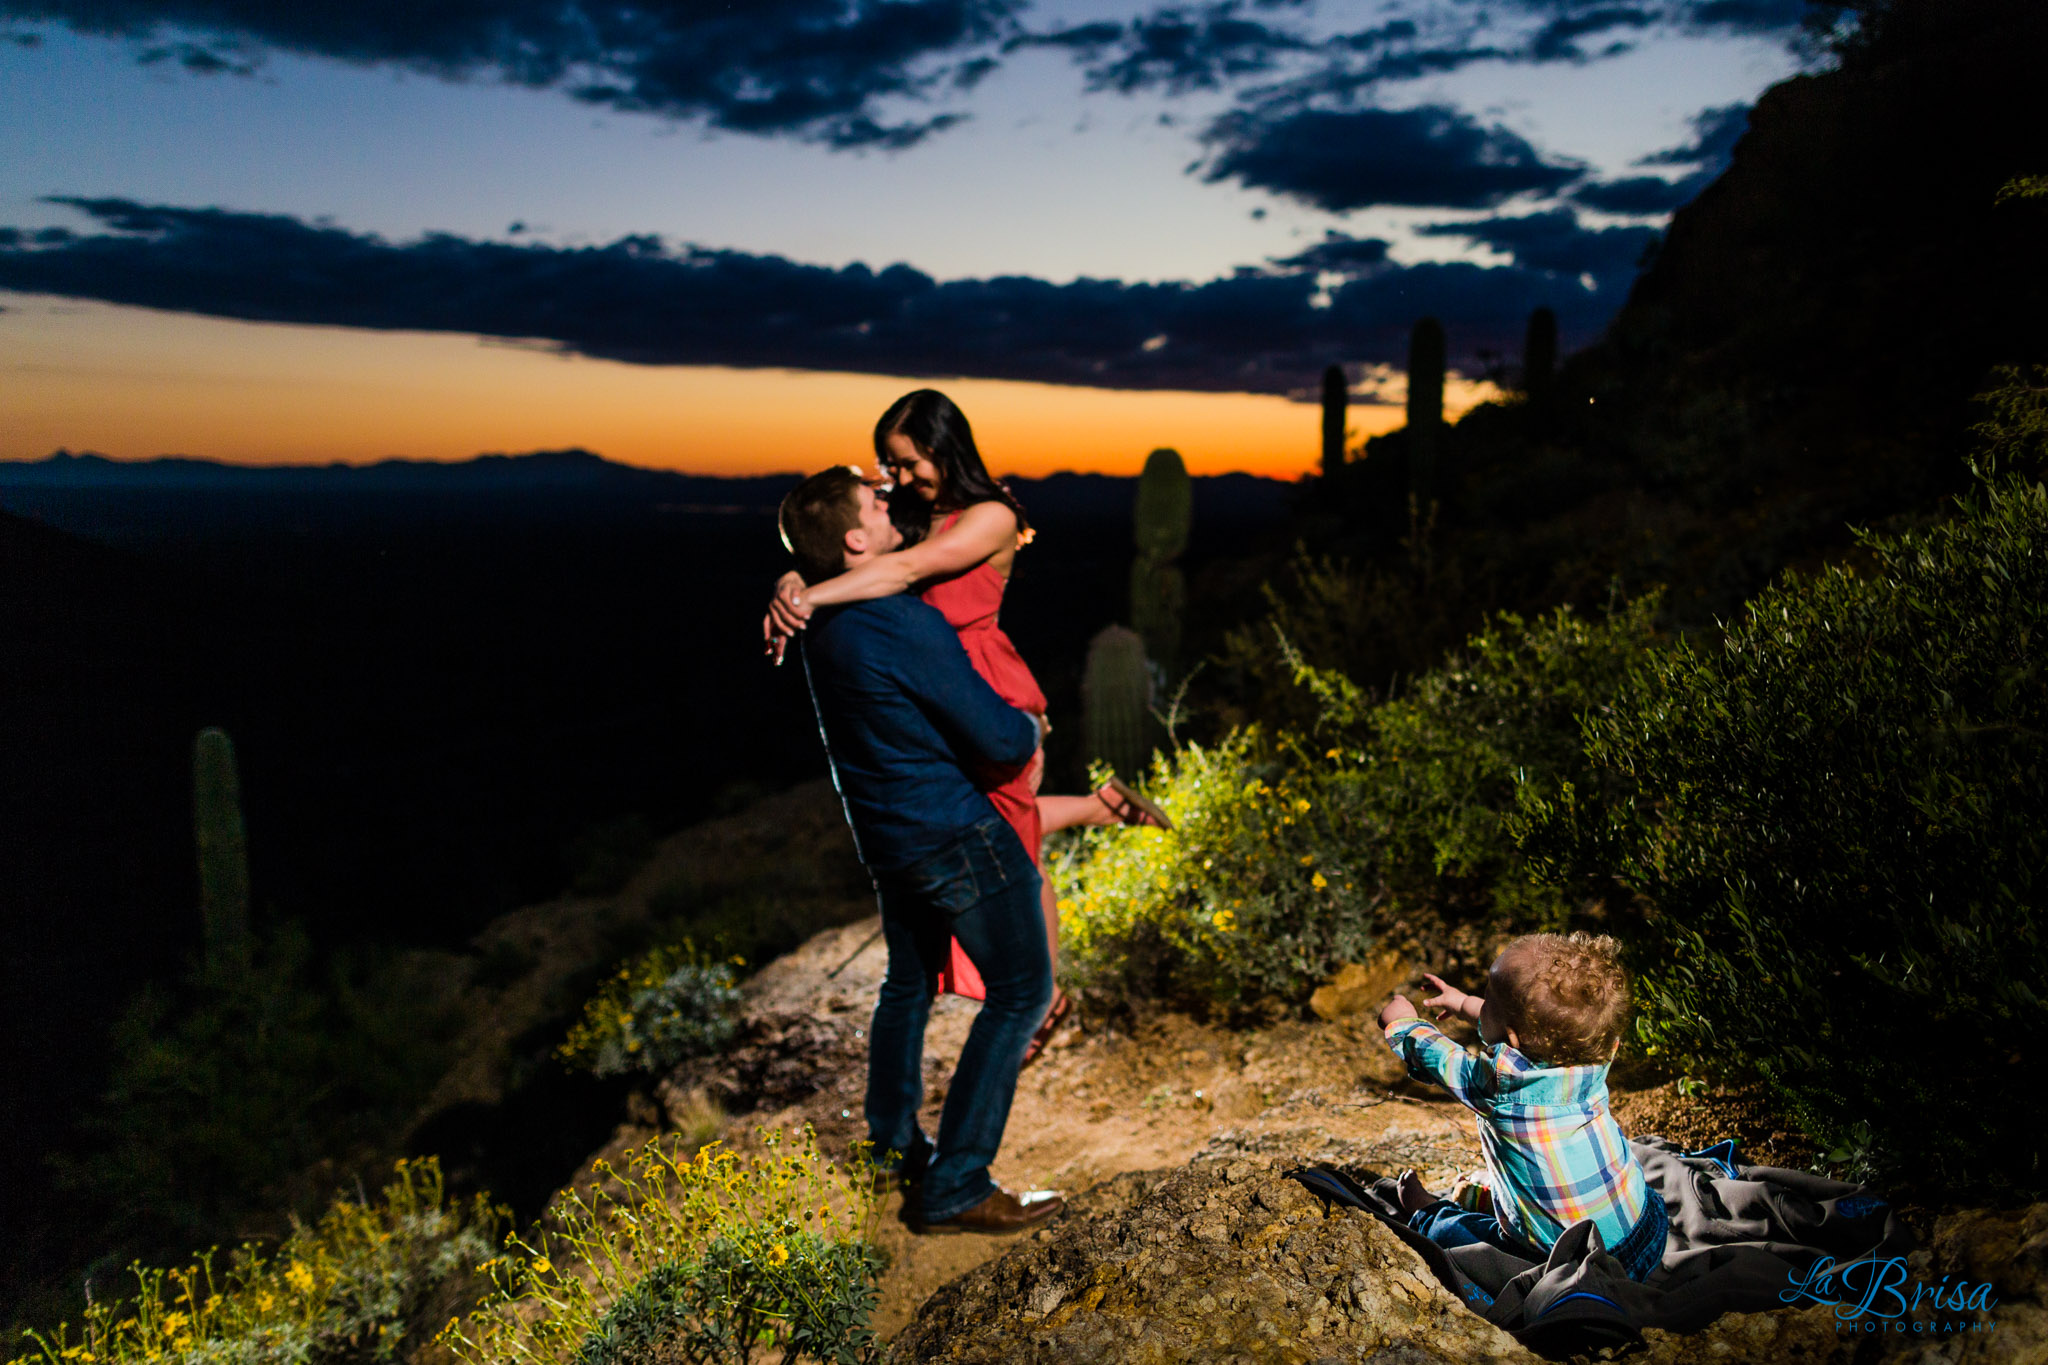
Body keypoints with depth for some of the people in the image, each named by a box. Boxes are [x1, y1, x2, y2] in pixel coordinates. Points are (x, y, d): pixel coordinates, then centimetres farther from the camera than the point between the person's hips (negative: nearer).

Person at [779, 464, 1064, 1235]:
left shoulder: (824, 623, 3)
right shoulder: (906, 627, -26)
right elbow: (1003, 743, -20)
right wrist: (1030, 728, 2)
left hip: (884, 834, 9)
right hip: (953, 832, -9)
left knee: (909, 982, 24)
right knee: (1020, 990, 1)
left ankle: (892, 1145, 39)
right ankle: (953, 1189, 2)